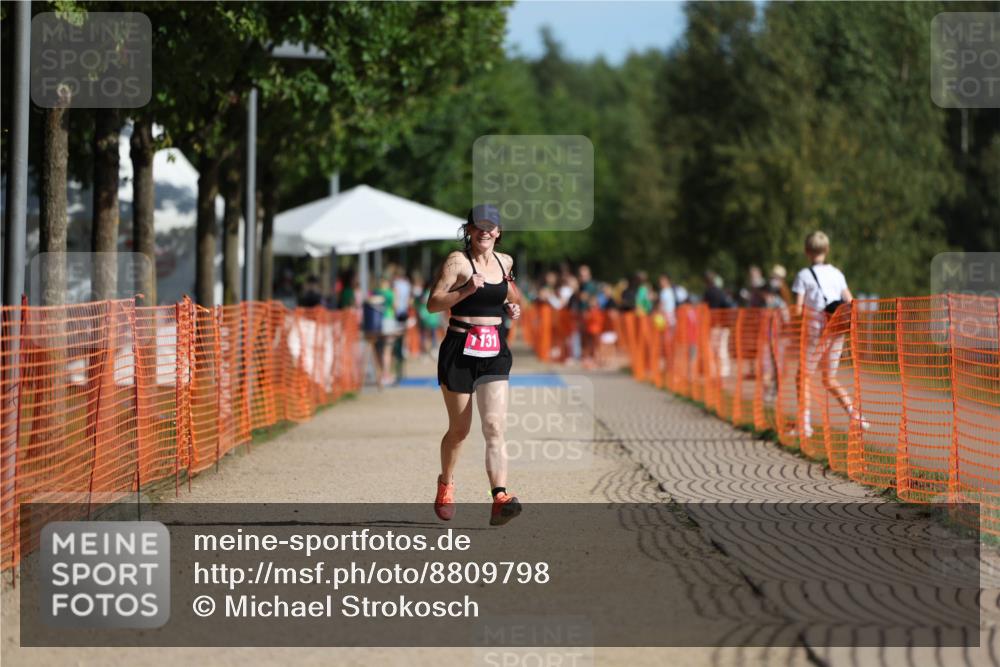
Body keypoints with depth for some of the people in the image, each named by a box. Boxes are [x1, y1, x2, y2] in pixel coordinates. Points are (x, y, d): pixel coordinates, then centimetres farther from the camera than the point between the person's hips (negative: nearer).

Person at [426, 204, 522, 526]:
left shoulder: (505, 262, 11)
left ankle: (500, 499, -24)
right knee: (459, 429, 7)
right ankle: (446, 483, 36)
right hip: (460, 350, -3)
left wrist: (512, 308, 10)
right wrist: (467, 290, -25)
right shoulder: (458, 260, -7)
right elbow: (433, 303, -14)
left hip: (495, 353, 3)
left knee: (495, 426, -12)